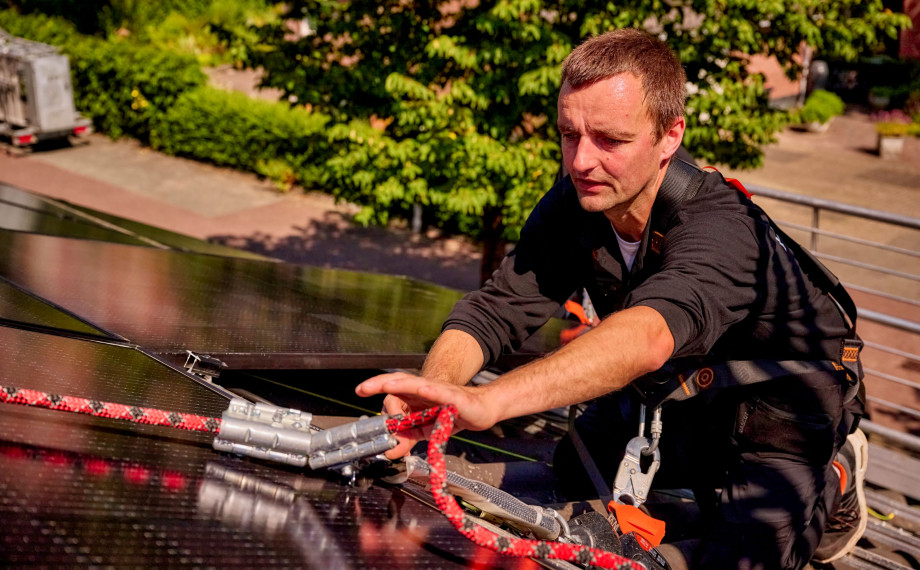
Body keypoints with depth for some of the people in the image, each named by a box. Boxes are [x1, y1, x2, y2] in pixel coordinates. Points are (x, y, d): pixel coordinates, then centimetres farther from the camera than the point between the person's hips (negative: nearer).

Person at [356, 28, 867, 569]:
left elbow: (647, 336, -60)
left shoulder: (721, 229, -40)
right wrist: (434, 387, -47)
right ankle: (716, 471, 30)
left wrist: (486, 402, -73)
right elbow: (496, 309, -24)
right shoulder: (572, 206, -18)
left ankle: (831, 475, 12)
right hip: (679, 389, 6)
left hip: (782, 400, -6)